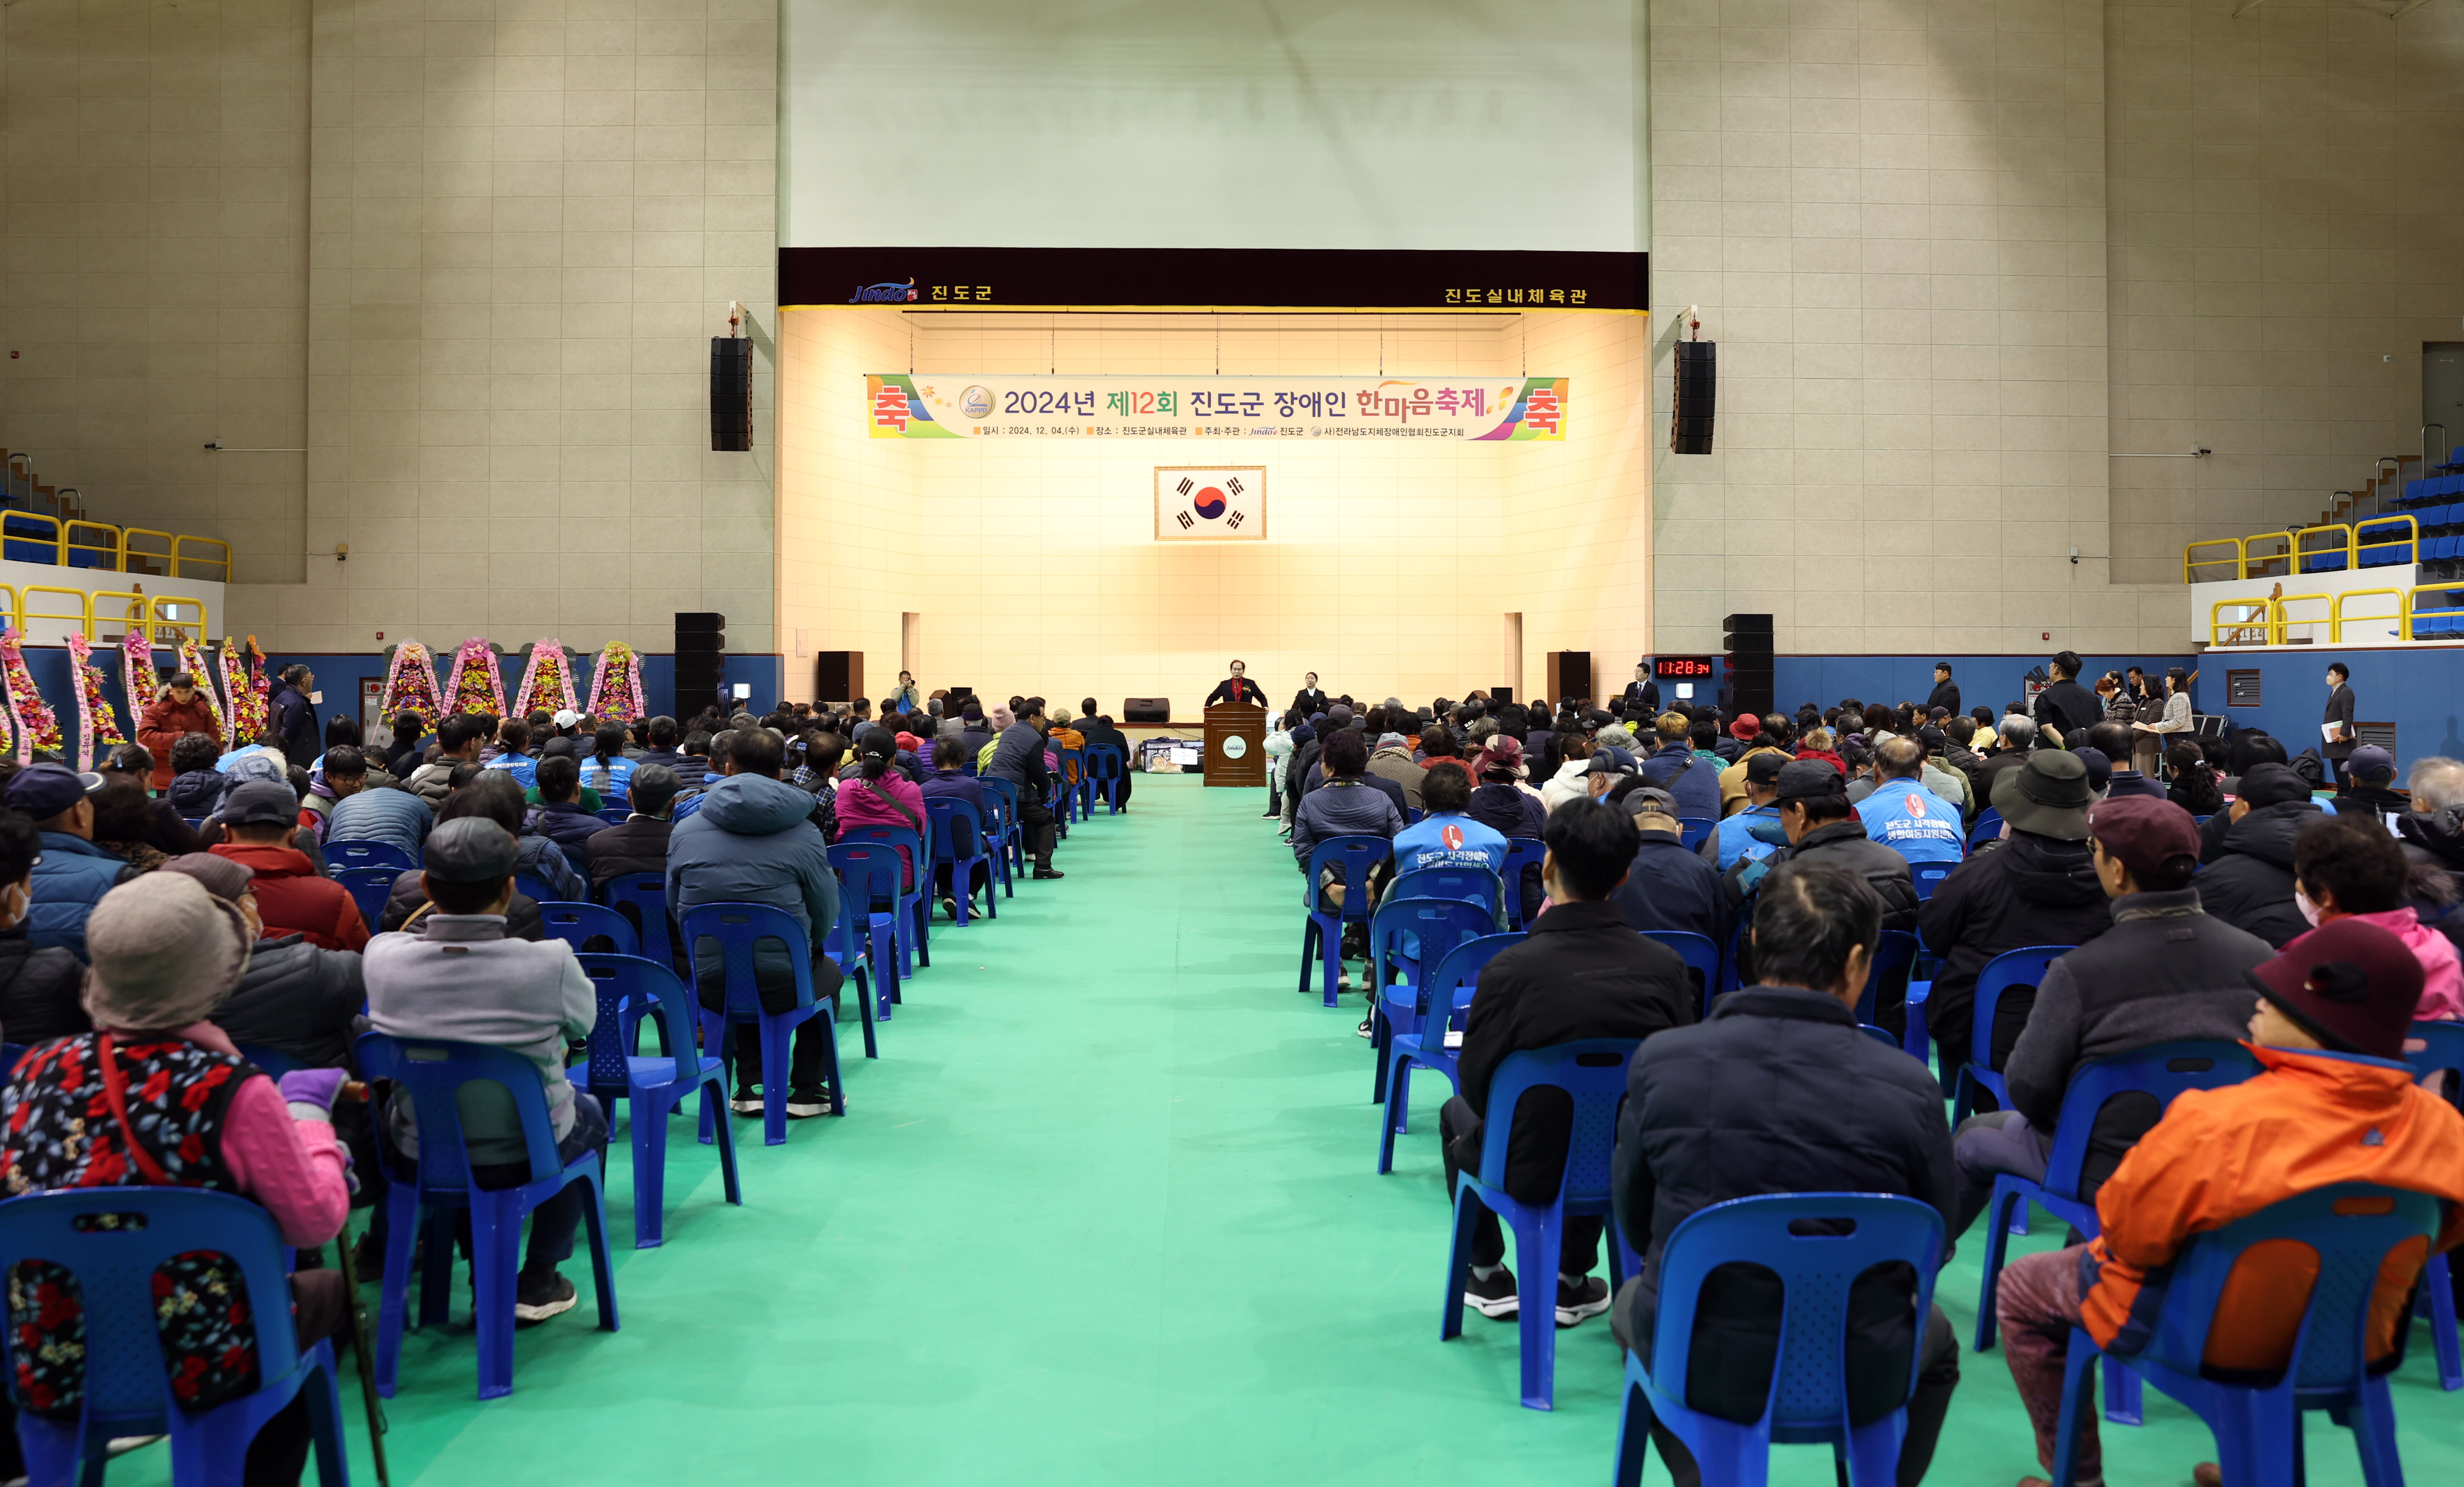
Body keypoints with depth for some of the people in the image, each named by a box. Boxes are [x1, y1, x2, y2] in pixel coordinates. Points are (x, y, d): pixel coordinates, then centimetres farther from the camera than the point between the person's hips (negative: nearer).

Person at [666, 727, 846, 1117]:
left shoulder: (685, 832, 0)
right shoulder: (804, 835, -8)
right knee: (827, 970, 31)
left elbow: (674, 906, 12)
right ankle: (806, 1089, 30)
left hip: (711, 989, 3)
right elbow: (826, 911, -1)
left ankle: (751, 1085, 32)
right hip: (783, 986, -3)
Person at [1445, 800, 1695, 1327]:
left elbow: (1477, 1083, -12)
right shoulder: (1666, 965, -17)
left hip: (1531, 1172, -3)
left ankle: (1488, 1275, 38)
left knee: (1457, 1112, 30)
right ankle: (1572, 1280, 40)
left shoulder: (1511, 969, -26)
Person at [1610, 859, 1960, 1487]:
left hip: (1694, 1367, 0)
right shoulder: (1909, 1086, -18)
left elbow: (1634, 1220, 0)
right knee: (1936, 1339, 34)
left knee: (1634, 1301, 35)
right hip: (1857, 1382, 0)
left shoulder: (1660, 1062, -14)